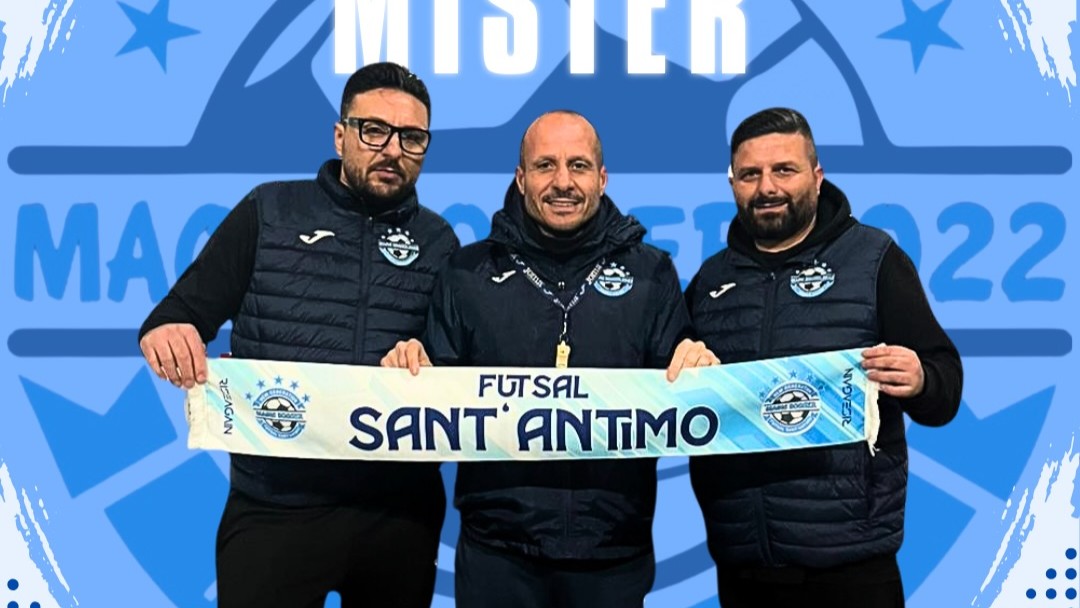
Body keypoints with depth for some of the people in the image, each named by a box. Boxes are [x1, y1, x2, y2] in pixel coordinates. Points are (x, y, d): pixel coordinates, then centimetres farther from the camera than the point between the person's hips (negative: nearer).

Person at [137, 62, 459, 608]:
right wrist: (165, 333, -20)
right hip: (274, 506, -2)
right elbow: (185, 311, 3)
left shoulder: (438, 241, 8)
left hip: (401, 507, 2)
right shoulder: (269, 211, 3)